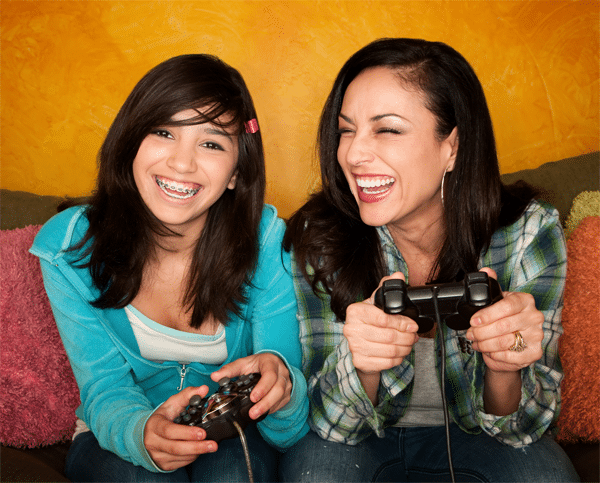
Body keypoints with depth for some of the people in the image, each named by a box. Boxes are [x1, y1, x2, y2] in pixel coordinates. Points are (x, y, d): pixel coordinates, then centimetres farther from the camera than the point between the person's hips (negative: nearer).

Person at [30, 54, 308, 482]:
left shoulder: (268, 242, -20)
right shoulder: (67, 248, -15)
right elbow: (105, 390, -16)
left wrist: (282, 387, -44)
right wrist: (143, 433, -40)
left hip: (235, 436, 0)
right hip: (117, 437, 1)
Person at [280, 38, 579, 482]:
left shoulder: (530, 233, -20)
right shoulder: (316, 240, -21)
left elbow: (523, 426, -13)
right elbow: (333, 421, -16)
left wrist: (504, 370, -37)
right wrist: (359, 363, -39)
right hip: (361, 435, -1)